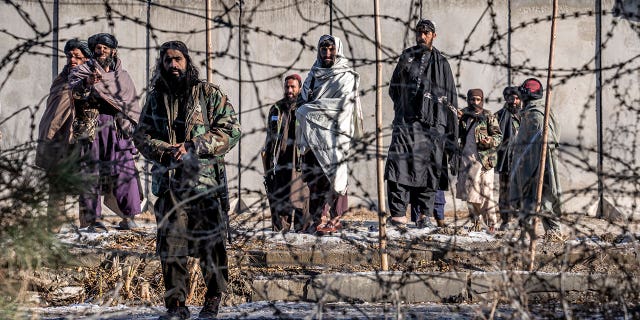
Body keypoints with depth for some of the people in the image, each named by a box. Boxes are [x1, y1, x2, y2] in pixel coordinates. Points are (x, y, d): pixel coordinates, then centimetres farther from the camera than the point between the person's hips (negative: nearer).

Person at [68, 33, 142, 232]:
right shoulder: (83, 71, 7)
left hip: (118, 131, 2)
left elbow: (132, 105, 24)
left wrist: (130, 126, 14)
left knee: (125, 171, -5)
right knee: (90, 173, -5)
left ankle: (128, 217, 0)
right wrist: (87, 82, -34)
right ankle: (91, 219, -4)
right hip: (91, 130, -2)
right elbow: (74, 90, -14)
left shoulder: (122, 77, 18)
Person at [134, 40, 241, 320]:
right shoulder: (155, 98, 14)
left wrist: (194, 146, -13)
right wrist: (165, 151, -9)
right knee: (170, 246, 0)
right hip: (168, 184, 3)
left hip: (206, 182, -3)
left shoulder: (209, 94, 3)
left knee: (211, 244, 2)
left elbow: (231, 130, -3)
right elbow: (141, 135, 12)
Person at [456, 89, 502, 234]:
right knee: (469, 193, 8)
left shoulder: (488, 117, -2)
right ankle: (475, 221, 19)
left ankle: (491, 223, -1)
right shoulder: (464, 115, 12)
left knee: (485, 192, -6)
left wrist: (490, 141, -24)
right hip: (466, 158, 5)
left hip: (483, 158, -5)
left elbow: (499, 136, -3)